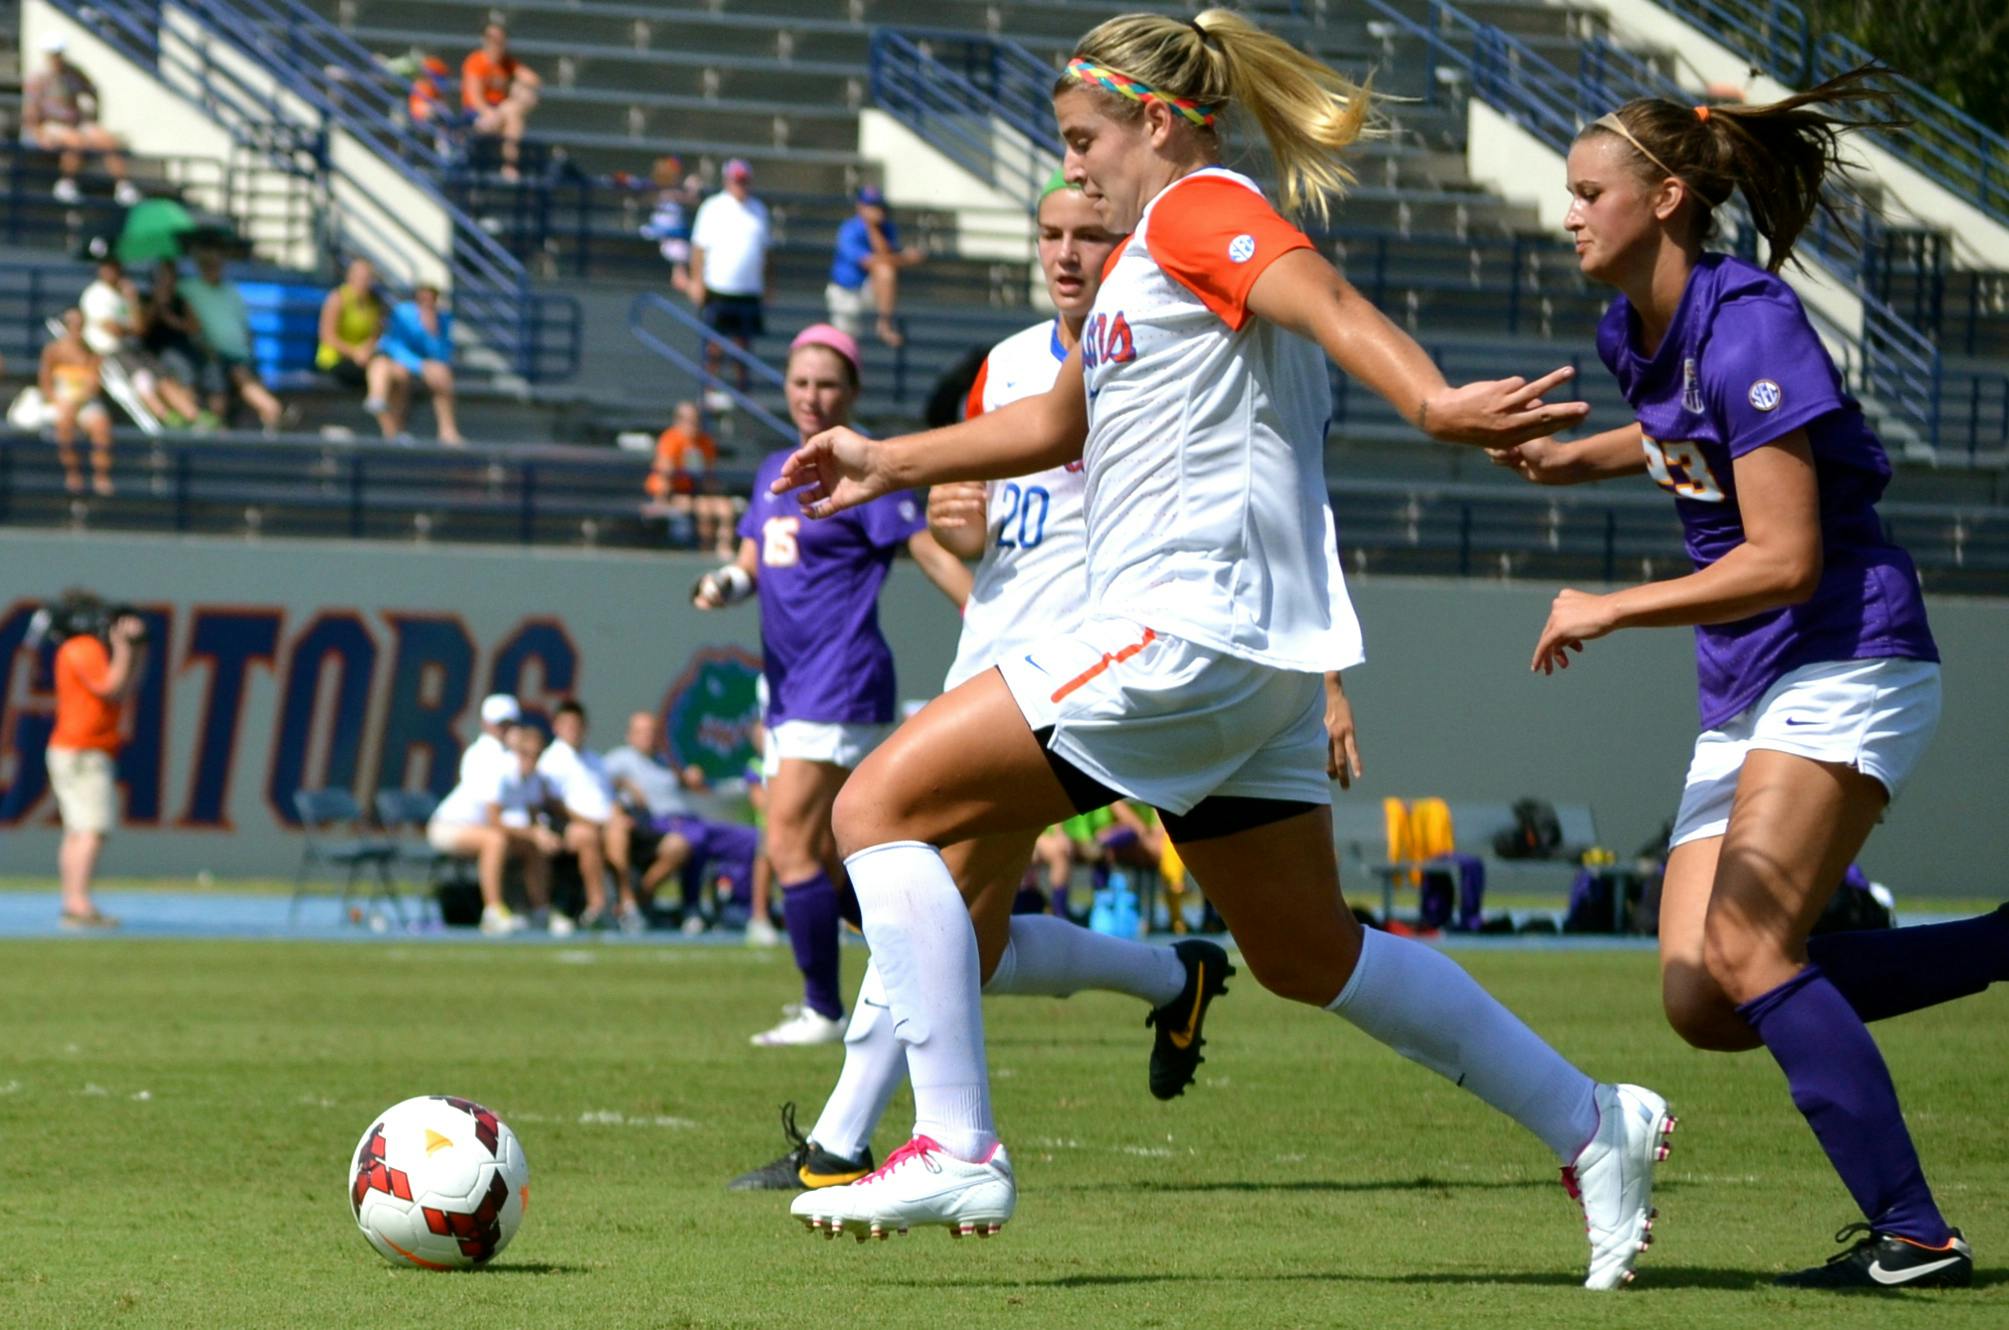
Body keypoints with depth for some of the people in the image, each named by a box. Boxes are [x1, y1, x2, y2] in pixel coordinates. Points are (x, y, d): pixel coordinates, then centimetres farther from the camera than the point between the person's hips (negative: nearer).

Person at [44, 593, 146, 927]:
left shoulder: (87, 649, 19)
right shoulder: (83, 649, -11)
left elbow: (123, 693, 22)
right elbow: (112, 689, -19)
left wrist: (138, 652, 18)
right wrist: (123, 647, -12)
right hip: (83, 755, -11)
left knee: (77, 833, 9)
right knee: (93, 831, -17)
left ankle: (72, 906, 9)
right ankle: (80, 905, -25)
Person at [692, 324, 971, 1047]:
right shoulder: (775, 472, 15)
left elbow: (933, 555, -12)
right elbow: (753, 563, 19)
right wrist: (725, 582, -5)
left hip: (842, 685, -8)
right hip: (790, 684, 8)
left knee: (789, 846, -13)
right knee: (830, 859, 9)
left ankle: (824, 1011, -6)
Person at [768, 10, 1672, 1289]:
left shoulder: (1200, 211, -6)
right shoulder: (1148, 257, 23)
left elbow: (1323, 296, -27)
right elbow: (1059, 423, 37)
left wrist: (1434, 401, -46)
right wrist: (890, 463, 35)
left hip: (1190, 628, -10)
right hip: (1252, 656, 10)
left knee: (879, 807, -9)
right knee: (1308, 951, 18)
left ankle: (959, 1149, -14)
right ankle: (1592, 1124, 21)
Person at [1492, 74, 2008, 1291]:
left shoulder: (1748, 327, -18)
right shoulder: (1633, 331, 9)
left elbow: (1784, 561, -21)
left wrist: (1613, 610, -16)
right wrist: (1575, 459, 16)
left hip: (1847, 666, -9)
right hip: (1744, 697, 9)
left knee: (1744, 955, -21)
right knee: (1703, 1000, -2)